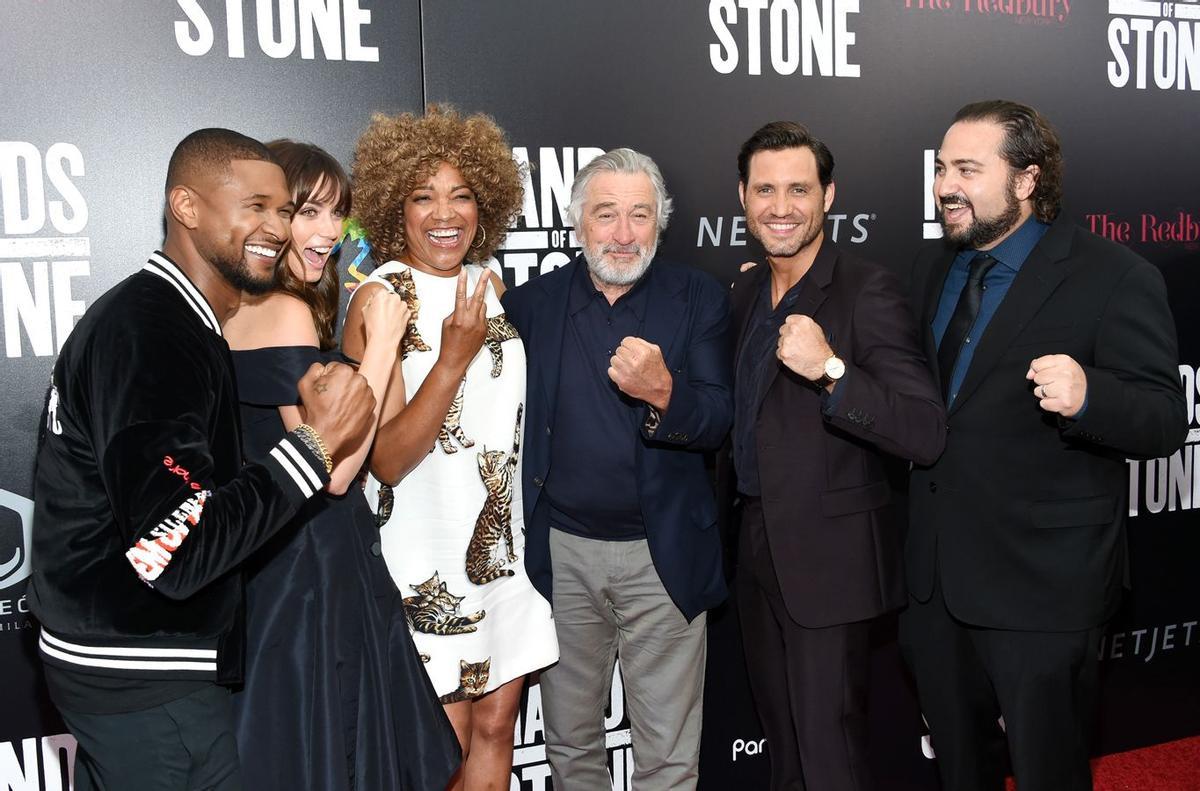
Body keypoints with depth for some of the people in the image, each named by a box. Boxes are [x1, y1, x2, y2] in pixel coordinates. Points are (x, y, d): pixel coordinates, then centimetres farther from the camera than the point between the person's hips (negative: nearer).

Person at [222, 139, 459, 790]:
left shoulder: (235, 310, 8)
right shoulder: (286, 314, -18)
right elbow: (336, 469, -22)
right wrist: (380, 342, -19)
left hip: (263, 569, 9)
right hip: (311, 572, -9)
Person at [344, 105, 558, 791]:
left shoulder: (489, 284, 6)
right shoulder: (380, 299, -12)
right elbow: (387, 460, -18)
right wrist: (455, 356, -25)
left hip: (503, 546, 6)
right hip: (428, 558, -5)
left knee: (496, 724, 15)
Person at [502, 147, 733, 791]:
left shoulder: (699, 299, -2)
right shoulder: (534, 302, 2)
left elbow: (716, 421, -8)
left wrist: (662, 391, -27)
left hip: (663, 555, -1)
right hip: (561, 552, 2)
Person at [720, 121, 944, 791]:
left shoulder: (870, 292, -16)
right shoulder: (746, 291, 8)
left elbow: (927, 435, -24)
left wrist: (831, 369, -35)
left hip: (830, 559, -7)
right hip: (758, 546, 7)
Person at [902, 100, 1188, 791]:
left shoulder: (1113, 278, -12)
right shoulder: (931, 270, 8)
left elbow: (1165, 422, -15)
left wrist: (1087, 395, -36)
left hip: (1042, 582, -6)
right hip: (935, 575, 6)